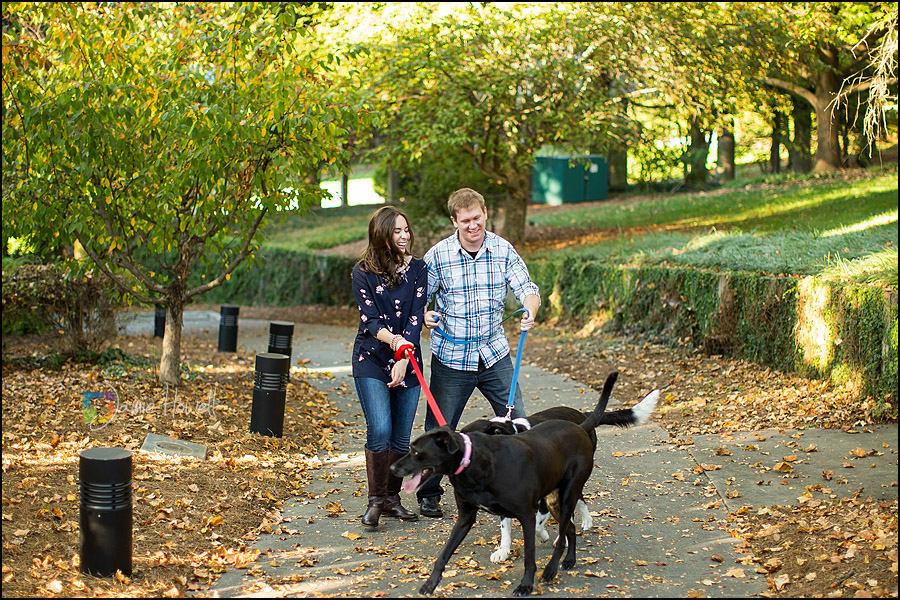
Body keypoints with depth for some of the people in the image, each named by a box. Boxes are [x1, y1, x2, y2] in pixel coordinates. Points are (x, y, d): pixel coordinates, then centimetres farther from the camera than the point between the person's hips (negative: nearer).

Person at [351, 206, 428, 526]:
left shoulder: (418, 269, 1)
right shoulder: (363, 272, -4)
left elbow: (416, 317, -6)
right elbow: (369, 320, -10)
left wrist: (403, 360, -18)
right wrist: (392, 340, -29)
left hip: (408, 360, 3)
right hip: (371, 359, -2)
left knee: (401, 437, 4)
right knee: (379, 430, -14)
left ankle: (392, 498, 19)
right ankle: (376, 499, 0)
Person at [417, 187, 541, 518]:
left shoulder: (503, 250, -2)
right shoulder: (438, 255, -7)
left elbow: (526, 288, -6)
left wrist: (530, 311, -28)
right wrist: (424, 315, -21)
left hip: (494, 353, 2)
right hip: (451, 357, -2)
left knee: (517, 423, 4)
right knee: (439, 429, 6)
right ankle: (428, 494, 24)